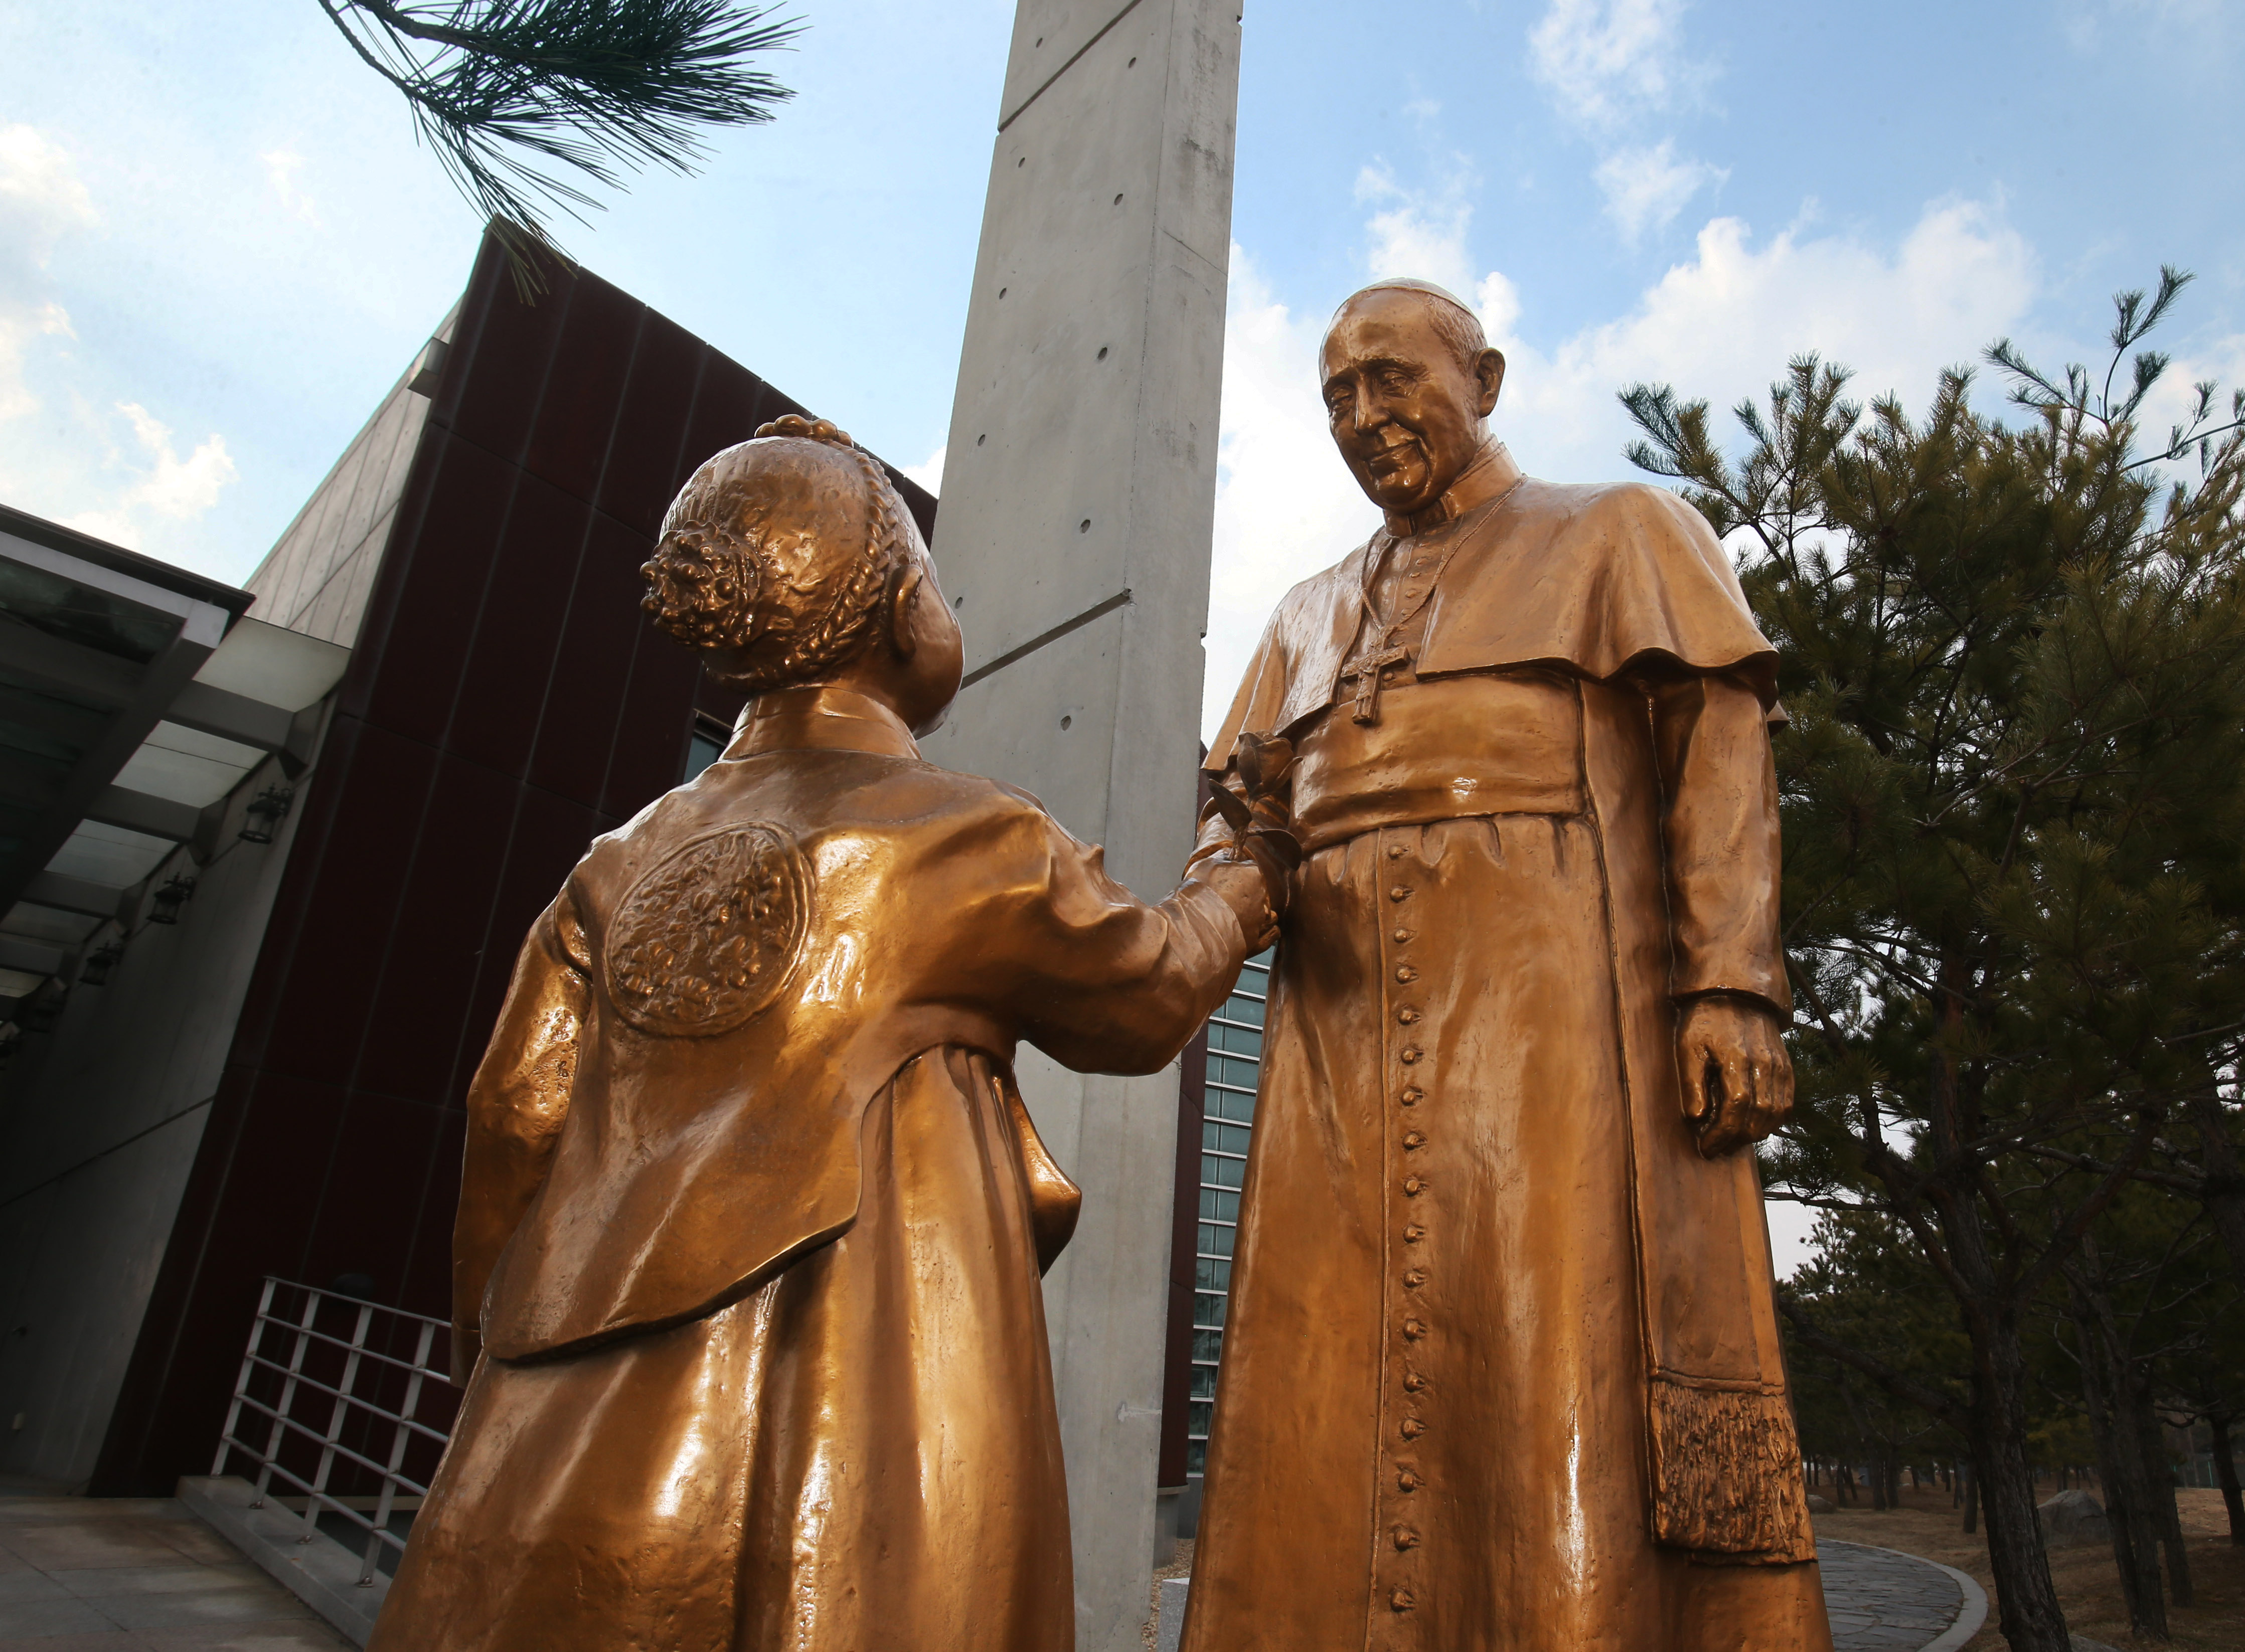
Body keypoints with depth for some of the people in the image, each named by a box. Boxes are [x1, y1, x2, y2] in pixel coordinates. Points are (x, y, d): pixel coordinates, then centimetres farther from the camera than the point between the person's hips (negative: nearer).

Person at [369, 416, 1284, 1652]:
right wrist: (1238, 890, 31)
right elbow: (1147, 999, 11)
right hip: (865, 1434, -4)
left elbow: (519, 1117, 6)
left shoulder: (625, 861, 8)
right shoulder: (982, 843, -4)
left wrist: (502, 1372, 18)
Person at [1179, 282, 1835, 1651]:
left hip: (1548, 1004, -4)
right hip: (1347, 1030, 4)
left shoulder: (1616, 535, 17)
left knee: (1567, 1371, -9)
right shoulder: (1313, 613, 29)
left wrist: (1733, 986, -10)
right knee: (1335, 1418, 0)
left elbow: (1720, 755, 4)